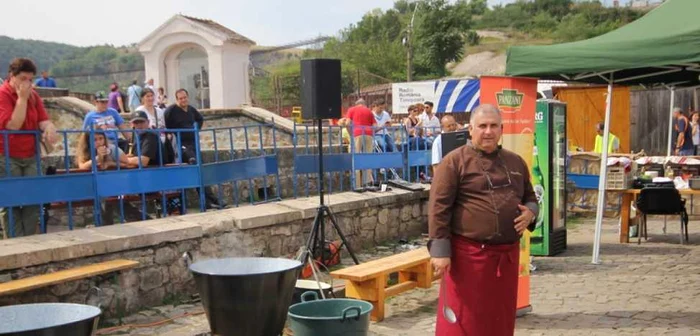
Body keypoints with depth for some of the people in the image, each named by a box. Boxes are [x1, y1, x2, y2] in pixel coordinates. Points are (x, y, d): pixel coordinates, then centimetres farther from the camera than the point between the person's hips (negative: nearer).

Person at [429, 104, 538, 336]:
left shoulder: (515, 162, 13)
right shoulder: (454, 162, -6)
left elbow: (530, 198, 24)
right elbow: (439, 209, -10)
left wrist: (530, 213, 0)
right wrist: (440, 251, -15)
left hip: (507, 254, 6)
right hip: (468, 254, -6)